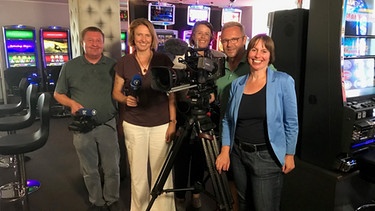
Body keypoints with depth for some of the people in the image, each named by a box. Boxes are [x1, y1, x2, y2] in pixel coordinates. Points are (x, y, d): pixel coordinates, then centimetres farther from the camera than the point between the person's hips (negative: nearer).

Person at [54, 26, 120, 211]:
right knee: (90, 171, 14)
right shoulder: (70, 66, 1)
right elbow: (58, 94, 7)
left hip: (108, 125, 0)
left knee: (112, 168, 9)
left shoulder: (112, 65, 2)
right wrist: (72, 103, -12)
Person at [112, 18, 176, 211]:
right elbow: (116, 92, 9)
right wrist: (126, 99, -13)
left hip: (161, 124, -1)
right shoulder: (124, 63, 1)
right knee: (138, 172, 11)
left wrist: (173, 121, -6)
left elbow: (172, 94, 1)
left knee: (161, 172, 4)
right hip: (133, 125, 1)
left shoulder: (164, 60, -1)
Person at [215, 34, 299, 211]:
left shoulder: (283, 81, -8)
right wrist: (225, 150, 1)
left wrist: (289, 154, -5)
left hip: (267, 156, -4)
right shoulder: (237, 84, 4)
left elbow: (291, 122, -5)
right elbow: (228, 120, 8)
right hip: (238, 154, 5)